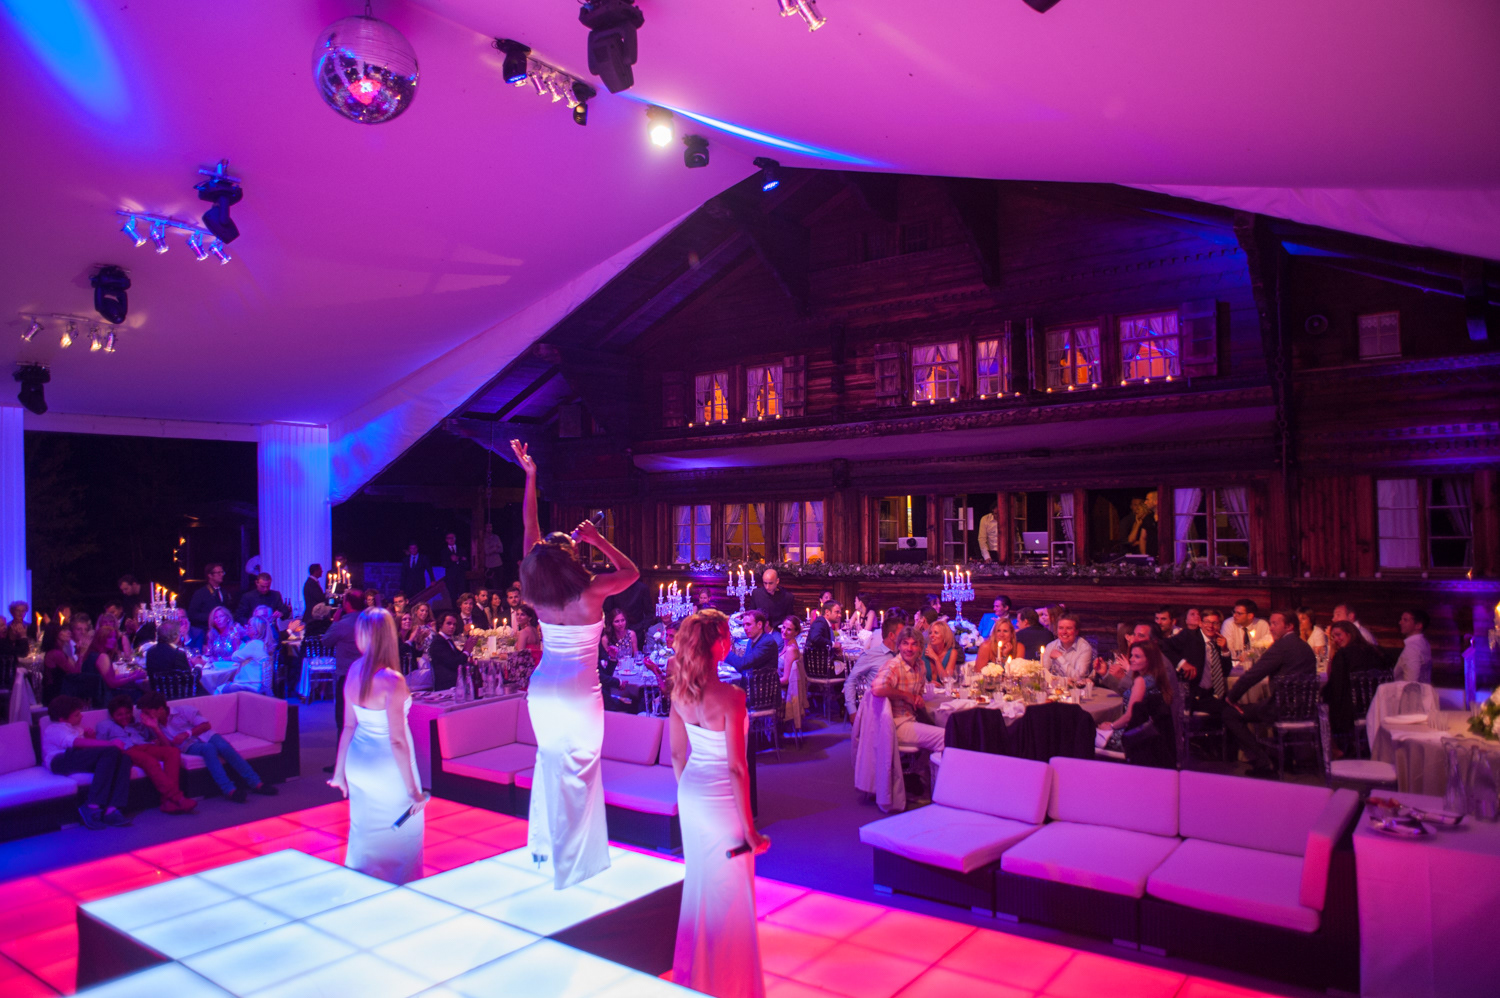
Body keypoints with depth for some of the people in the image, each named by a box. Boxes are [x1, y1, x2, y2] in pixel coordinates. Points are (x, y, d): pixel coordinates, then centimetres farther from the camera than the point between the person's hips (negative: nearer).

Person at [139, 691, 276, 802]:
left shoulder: (182, 710, 2)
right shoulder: (156, 725, 9)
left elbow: (206, 725, -2)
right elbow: (168, 746, -7)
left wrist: (186, 733, -15)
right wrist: (154, 727, -15)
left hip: (205, 735, 0)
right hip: (189, 746, 0)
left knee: (224, 747, -33)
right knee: (208, 748, -36)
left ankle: (256, 783, -33)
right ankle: (229, 790, -46)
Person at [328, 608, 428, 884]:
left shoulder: (354, 671, -5)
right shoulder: (392, 680, -25)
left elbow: (349, 726, 4)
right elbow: (397, 740, -24)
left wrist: (340, 771, 14)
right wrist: (413, 790, -18)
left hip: (359, 765, 7)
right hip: (388, 768, -7)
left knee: (363, 835, 22)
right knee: (402, 834, 11)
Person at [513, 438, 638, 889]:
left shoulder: (538, 594, -9)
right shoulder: (590, 594, -21)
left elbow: (529, 530, -1)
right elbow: (632, 571, -2)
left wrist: (530, 476, 0)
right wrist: (598, 539, -8)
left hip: (543, 690, 5)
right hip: (580, 696, -5)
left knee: (550, 763, 23)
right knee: (578, 774, 6)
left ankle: (544, 846, 37)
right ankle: (574, 865, 16)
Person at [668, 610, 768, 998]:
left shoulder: (680, 693, -4)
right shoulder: (730, 697, -24)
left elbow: (677, 754, 6)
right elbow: (736, 768, -22)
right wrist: (750, 829, -15)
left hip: (691, 795, 7)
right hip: (721, 801, -7)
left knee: (697, 881, 23)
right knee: (729, 893, 9)